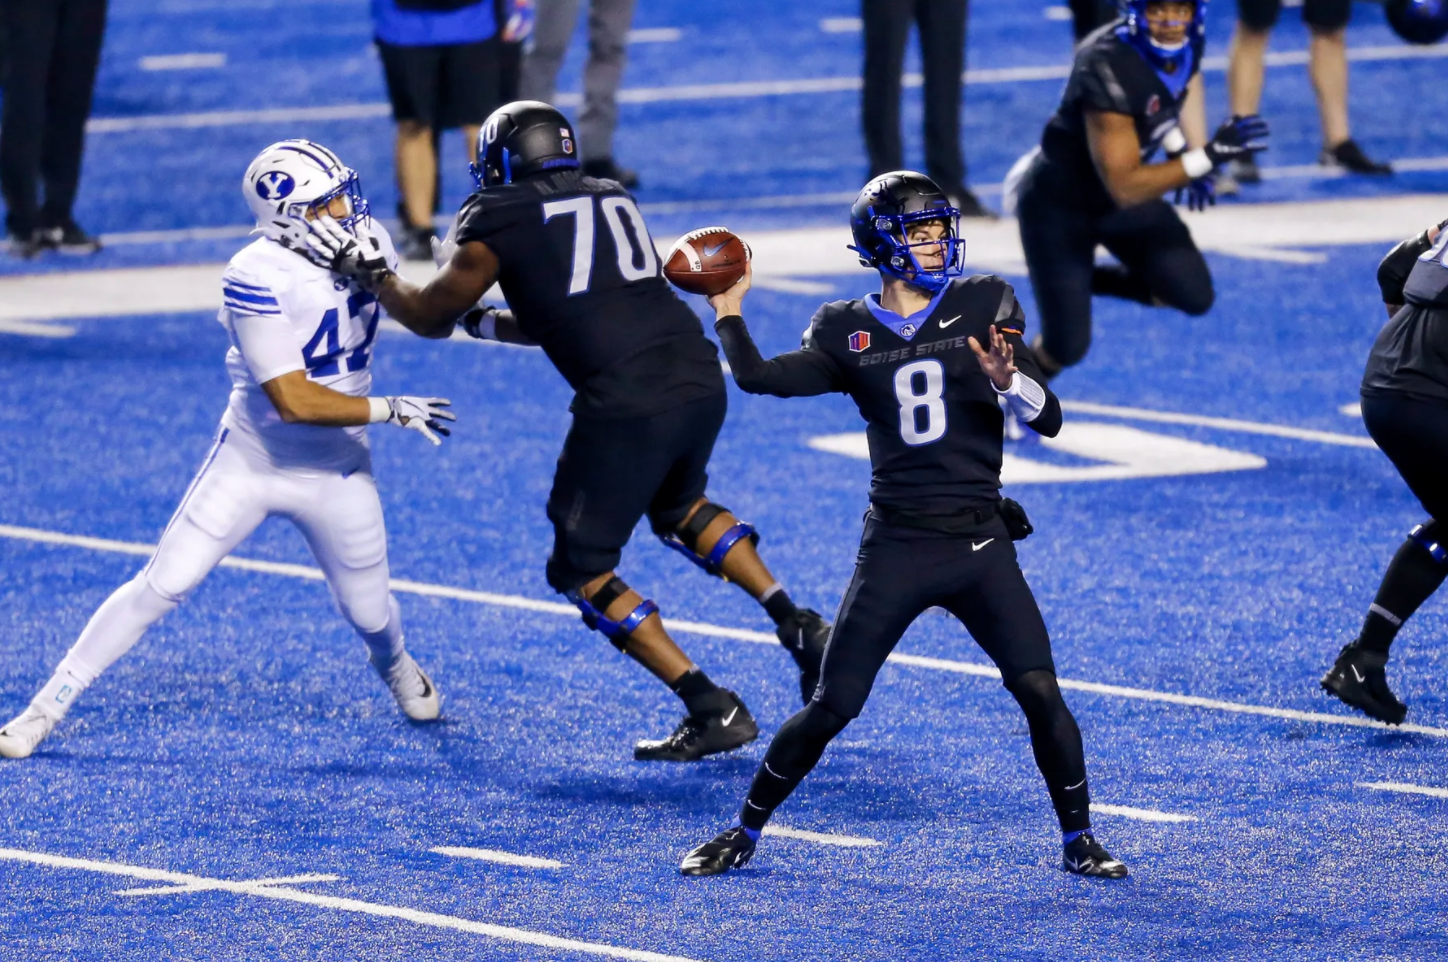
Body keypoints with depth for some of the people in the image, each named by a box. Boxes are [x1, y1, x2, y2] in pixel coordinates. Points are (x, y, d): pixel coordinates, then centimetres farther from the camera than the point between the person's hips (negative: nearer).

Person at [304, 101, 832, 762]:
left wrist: (368, 271, 33)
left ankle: (713, 710, 3)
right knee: (679, 508, 36)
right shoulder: (612, 199, 22)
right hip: (700, 377, 7)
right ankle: (796, 626, 23)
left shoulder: (498, 219, 4)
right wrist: (484, 322, 40)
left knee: (582, 570, 10)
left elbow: (430, 316, 17)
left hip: (626, 404, -7)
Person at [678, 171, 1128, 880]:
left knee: (1040, 693, -10)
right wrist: (728, 310, -1)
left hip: (980, 545, 0)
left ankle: (1078, 840, 9)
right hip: (896, 548, 0)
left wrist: (1008, 380, -21)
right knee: (832, 708, 1)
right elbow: (758, 377, -7)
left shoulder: (985, 305, 2)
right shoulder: (848, 333, 5)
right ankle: (744, 833, 18)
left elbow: (1047, 420, -2)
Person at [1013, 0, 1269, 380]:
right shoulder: (1108, 67, -37)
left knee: (1195, 295, -3)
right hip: (1059, 205, -7)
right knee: (1067, 347, -4)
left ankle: (1087, 279, 21)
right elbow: (1124, 187, -36)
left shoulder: (1186, 44, -13)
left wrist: (1179, 153, 0)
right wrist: (1209, 156, -39)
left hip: (1120, 195, 7)